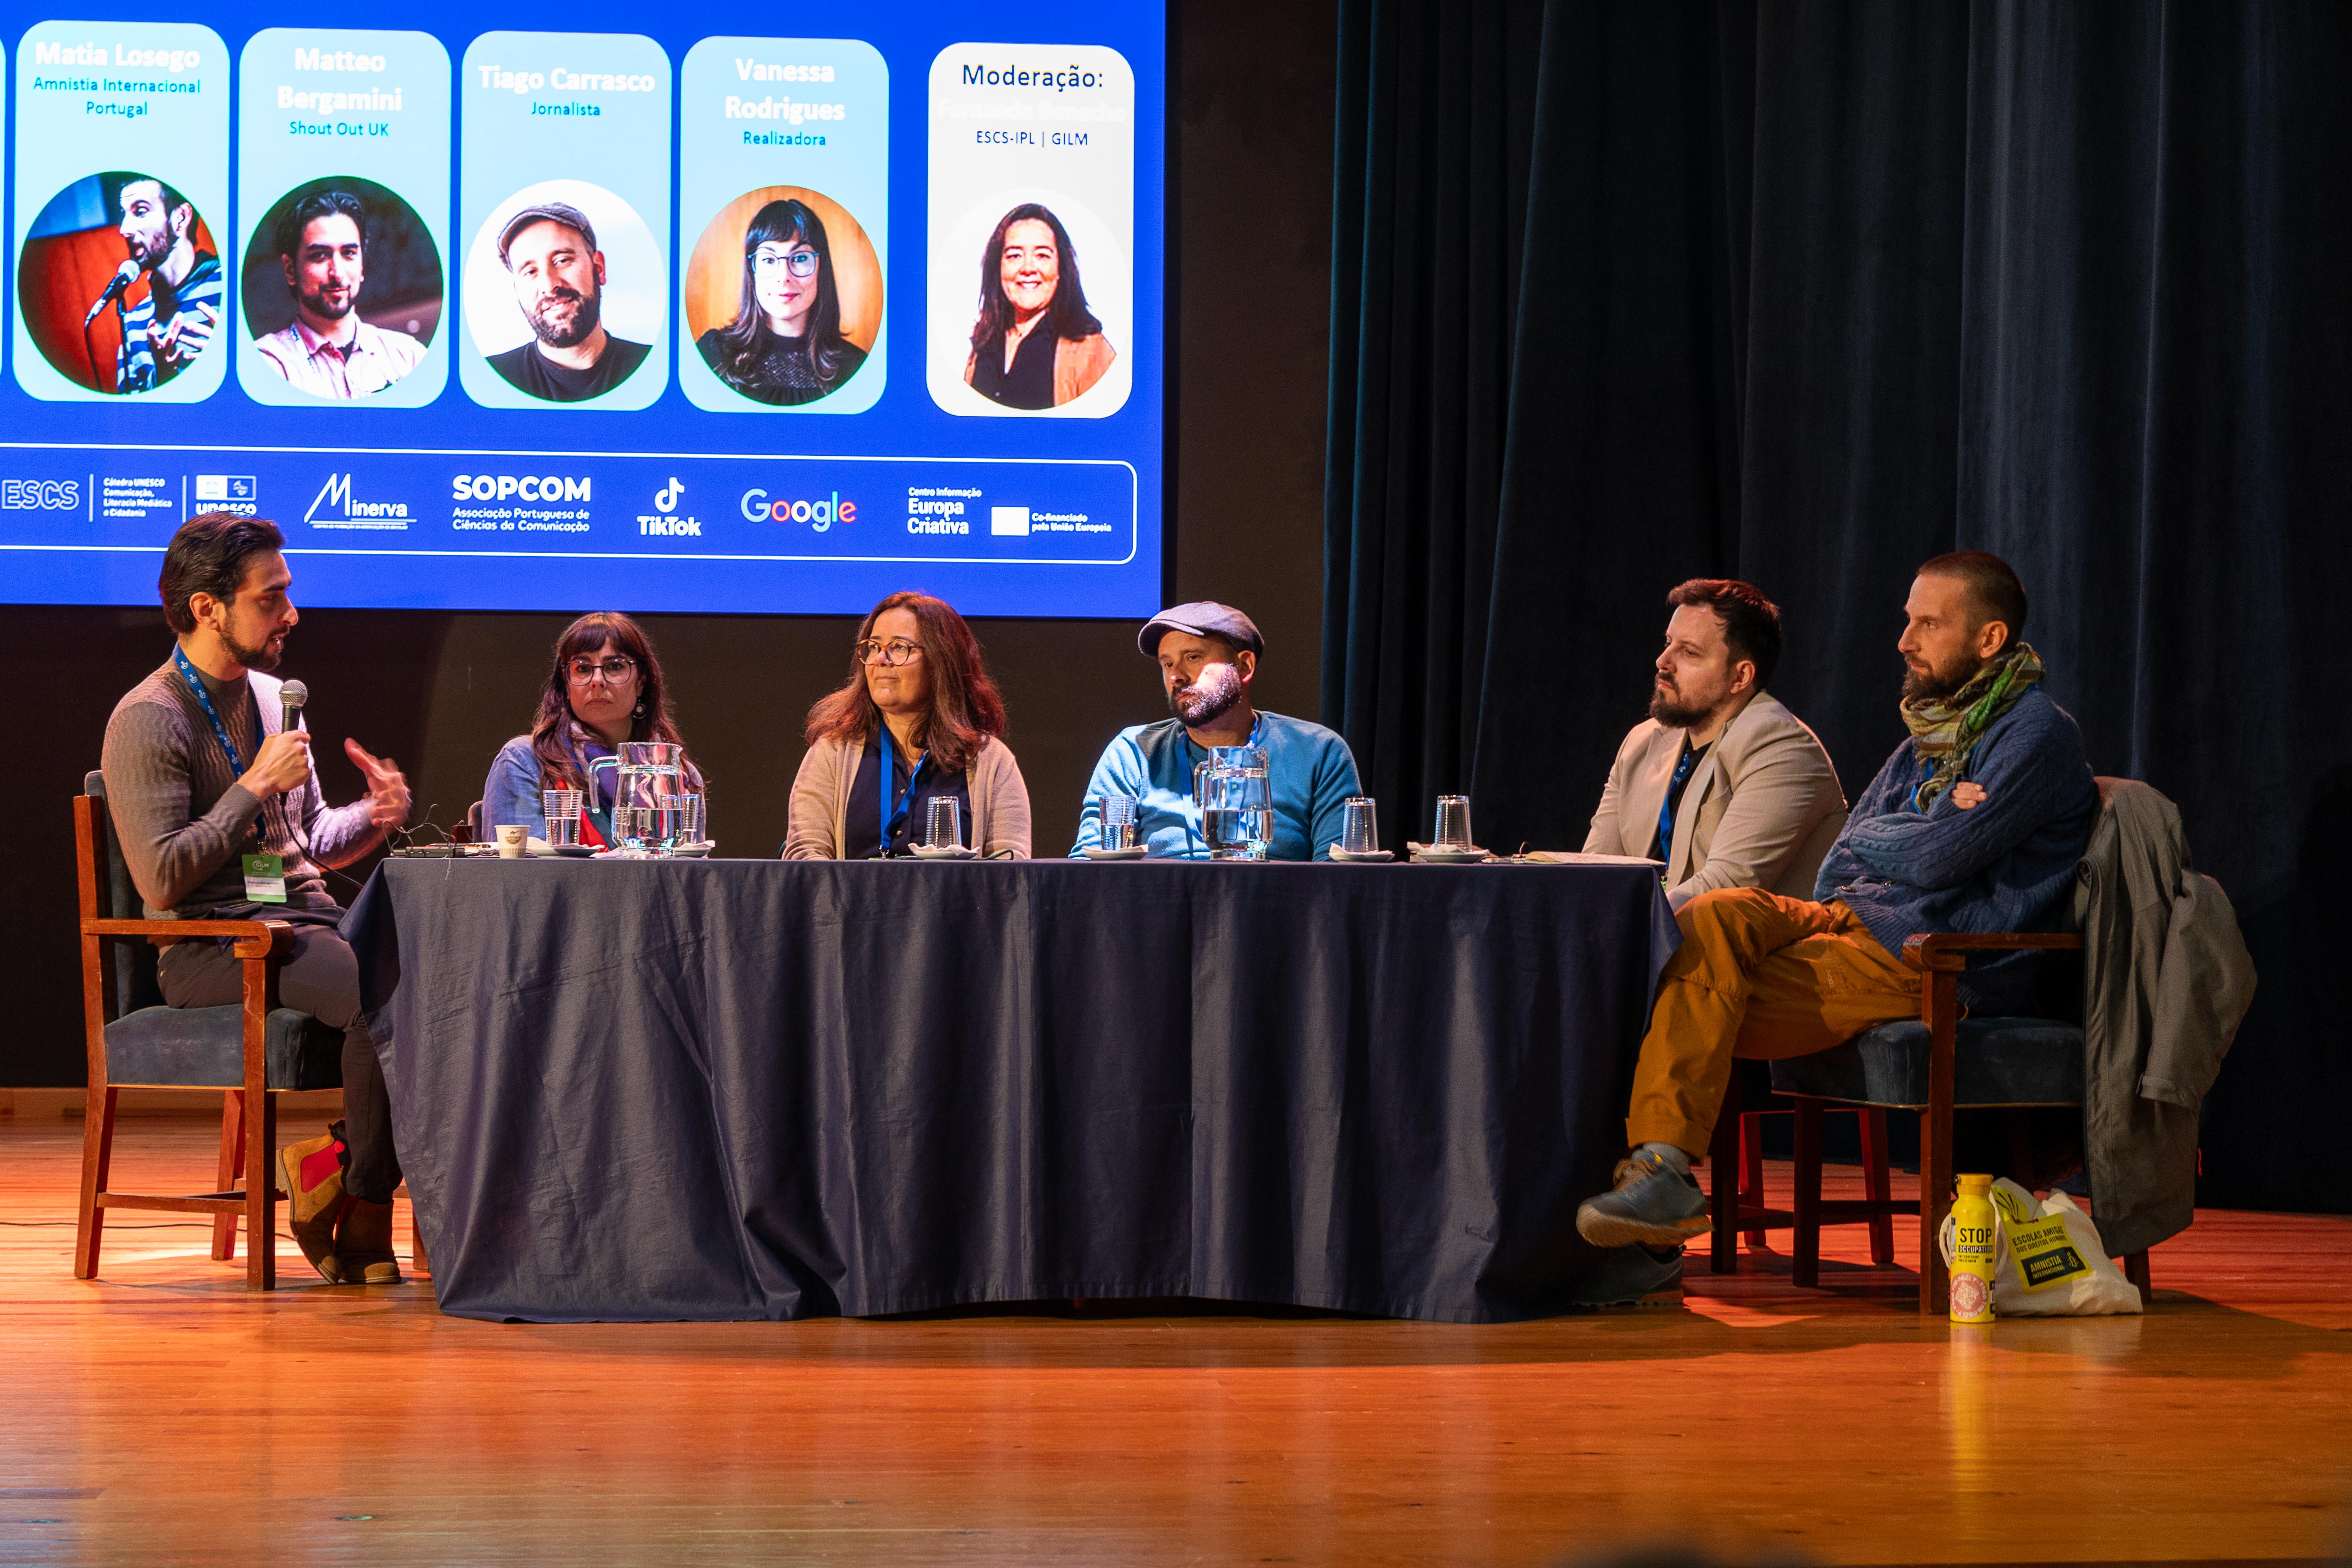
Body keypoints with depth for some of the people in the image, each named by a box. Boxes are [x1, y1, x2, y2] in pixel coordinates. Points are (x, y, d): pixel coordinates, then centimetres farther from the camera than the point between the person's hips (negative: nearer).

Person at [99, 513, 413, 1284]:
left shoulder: (274, 697, 19)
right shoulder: (148, 721, -7)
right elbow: (164, 879, -16)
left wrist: (374, 815, 4)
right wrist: (256, 786, -13)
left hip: (307, 924, 7)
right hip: (210, 951, -7)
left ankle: (340, 1165, -11)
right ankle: (361, 1215, -14)